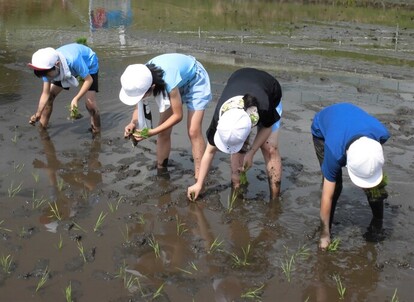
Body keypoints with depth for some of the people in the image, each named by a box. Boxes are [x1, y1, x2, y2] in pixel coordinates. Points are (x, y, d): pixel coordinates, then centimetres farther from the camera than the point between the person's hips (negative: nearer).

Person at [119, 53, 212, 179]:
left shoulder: (169, 81, -44)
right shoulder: (142, 78, -27)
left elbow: (178, 115, -30)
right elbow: (138, 105, -9)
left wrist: (152, 132, -33)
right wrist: (133, 122, -29)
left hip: (195, 80, -6)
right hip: (178, 84, 6)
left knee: (193, 132, -15)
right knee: (163, 131, 1)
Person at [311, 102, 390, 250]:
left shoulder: (382, 133, -38)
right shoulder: (335, 152, -44)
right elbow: (327, 196, -33)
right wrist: (325, 234, -25)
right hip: (322, 130, -3)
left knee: (376, 184, -4)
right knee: (334, 185, -18)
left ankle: (378, 223, 18)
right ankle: (326, 230, 2)